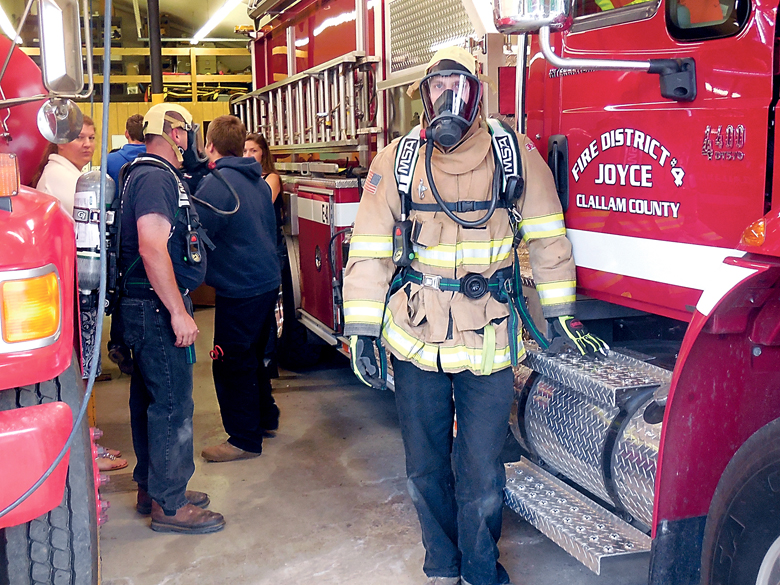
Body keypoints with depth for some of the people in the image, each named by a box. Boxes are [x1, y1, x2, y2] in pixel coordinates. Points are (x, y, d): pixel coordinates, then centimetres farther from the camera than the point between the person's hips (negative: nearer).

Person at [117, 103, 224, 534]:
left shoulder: (147, 175, 17)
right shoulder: (156, 178, -16)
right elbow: (152, 249, -26)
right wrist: (178, 313, -25)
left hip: (149, 307, 11)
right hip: (158, 307, -11)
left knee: (151, 398, 17)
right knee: (172, 404, -5)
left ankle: (152, 488, 29)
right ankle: (169, 505, 4)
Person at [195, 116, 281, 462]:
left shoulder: (216, 184, -16)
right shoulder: (258, 182, 11)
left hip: (239, 288, -9)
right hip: (268, 280, 9)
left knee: (231, 363, 1)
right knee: (253, 353, 22)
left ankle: (245, 439, 8)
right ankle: (266, 417, 35)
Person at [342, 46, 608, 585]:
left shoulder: (516, 154, 0)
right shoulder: (397, 161, 1)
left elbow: (546, 236, 8)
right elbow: (370, 251, 1)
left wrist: (561, 313, 9)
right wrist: (362, 331, -3)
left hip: (488, 339, -1)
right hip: (415, 339, 1)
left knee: (482, 475, 5)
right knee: (426, 469, 14)